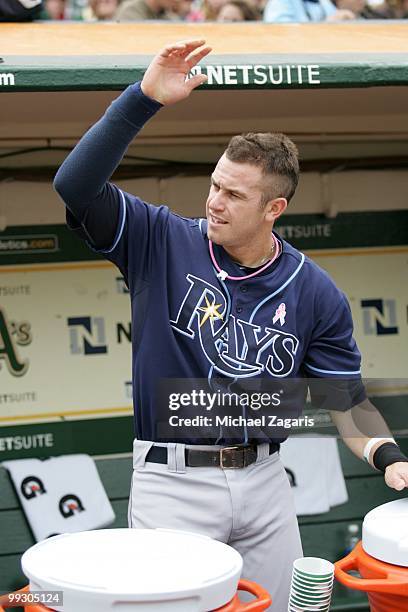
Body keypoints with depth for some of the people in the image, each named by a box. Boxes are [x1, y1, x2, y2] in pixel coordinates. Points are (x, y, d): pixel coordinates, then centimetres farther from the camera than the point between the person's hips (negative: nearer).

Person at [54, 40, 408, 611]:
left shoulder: (314, 293, 0)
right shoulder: (162, 243, -4)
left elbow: (347, 398, 4)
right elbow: (77, 186, -16)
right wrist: (144, 98, -24)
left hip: (264, 483, 3)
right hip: (171, 479, -2)